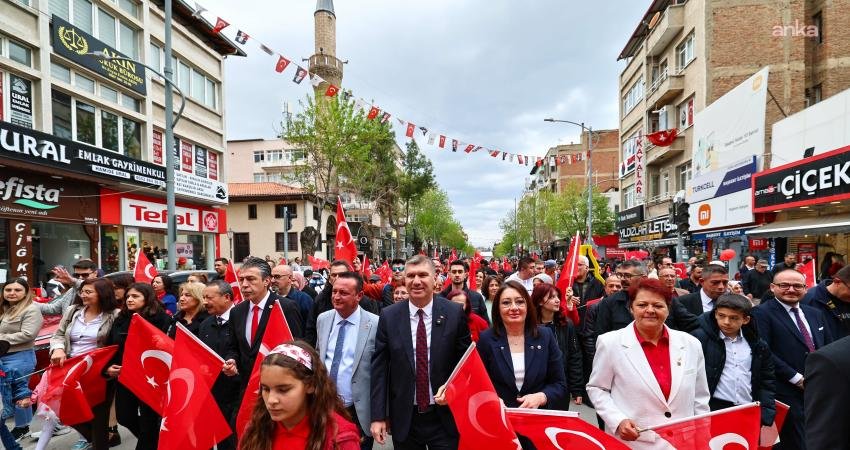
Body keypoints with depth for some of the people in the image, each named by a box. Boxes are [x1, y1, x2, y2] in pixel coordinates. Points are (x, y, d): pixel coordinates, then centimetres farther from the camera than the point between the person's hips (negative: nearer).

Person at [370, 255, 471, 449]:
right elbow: (379, 367, -3)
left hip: (445, 417, -1)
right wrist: (378, 416, -4)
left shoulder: (455, 313, -8)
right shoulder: (389, 316, -5)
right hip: (404, 418, 1)